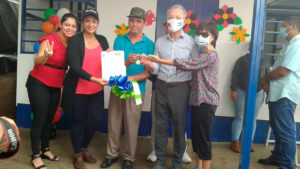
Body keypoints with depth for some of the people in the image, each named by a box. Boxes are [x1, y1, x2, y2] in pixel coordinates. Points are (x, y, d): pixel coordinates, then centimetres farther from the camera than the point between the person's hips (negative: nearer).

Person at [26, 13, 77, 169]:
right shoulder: (50, 39, -18)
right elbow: (37, 61, -26)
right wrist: (46, 55, -47)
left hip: (56, 86, 6)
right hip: (39, 84, -6)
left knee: (49, 119, 14)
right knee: (39, 119, -1)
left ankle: (45, 150, 29)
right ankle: (36, 156, 11)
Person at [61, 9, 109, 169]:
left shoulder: (102, 40, 8)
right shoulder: (75, 41, -8)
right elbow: (75, 67, -17)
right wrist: (93, 79, -28)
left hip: (96, 89, 5)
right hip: (78, 89, -4)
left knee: (95, 120, 8)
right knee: (78, 121, 9)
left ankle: (84, 148, 35)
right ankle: (77, 155, 29)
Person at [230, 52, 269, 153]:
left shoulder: (263, 61, 12)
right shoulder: (242, 59, 2)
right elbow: (235, 75, -4)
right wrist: (233, 90, -12)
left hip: (258, 93, 3)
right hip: (242, 92, -3)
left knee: (253, 118, 6)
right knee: (239, 117, 2)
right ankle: (235, 142, 8)